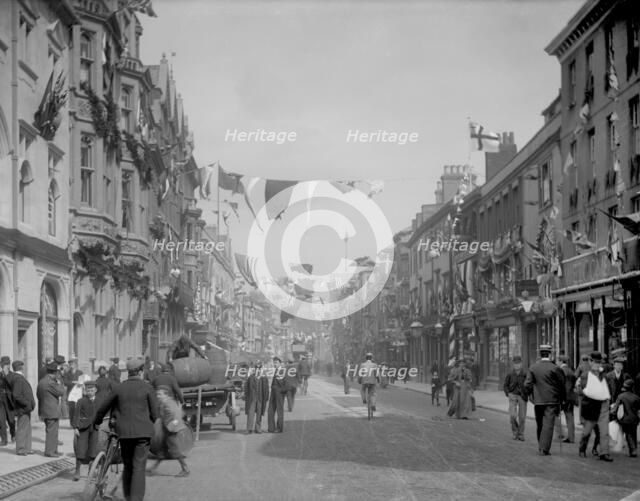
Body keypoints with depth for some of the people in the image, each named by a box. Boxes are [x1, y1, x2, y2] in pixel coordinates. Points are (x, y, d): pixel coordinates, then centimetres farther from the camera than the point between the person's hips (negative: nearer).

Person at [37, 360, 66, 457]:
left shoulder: (41, 381, 11)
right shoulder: (50, 382, -19)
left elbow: (38, 394, 18)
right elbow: (61, 393, -16)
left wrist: (40, 411, 24)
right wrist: (60, 383, -1)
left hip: (45, 411, 10)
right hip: (52, 411, -10)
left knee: (51, 431, 16)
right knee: (52, 431, -5)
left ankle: (53, 450, 22)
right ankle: (49, 451, -5)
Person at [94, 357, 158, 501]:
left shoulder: (119, 388, 5)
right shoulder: (147, 388, -3)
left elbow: (102, 408, 15)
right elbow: (154, 412, -1)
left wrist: (97, 422, 34)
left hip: (124, 432, 3)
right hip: (143, 432, -3)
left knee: (128, 467, 17)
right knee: (139, 468, -3)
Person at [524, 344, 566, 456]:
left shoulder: (533, 368, 1)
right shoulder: (555, 369, -9)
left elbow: (527, 384, -2)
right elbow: (562, 385, -3)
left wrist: (530, 395, 14)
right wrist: (563, 399, 9)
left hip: (538, 401, 3)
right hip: (552, 401, -3)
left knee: (540, 424, 15)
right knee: (548, 424, -3)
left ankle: (541, 447, 22)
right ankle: (544, 449, -9)